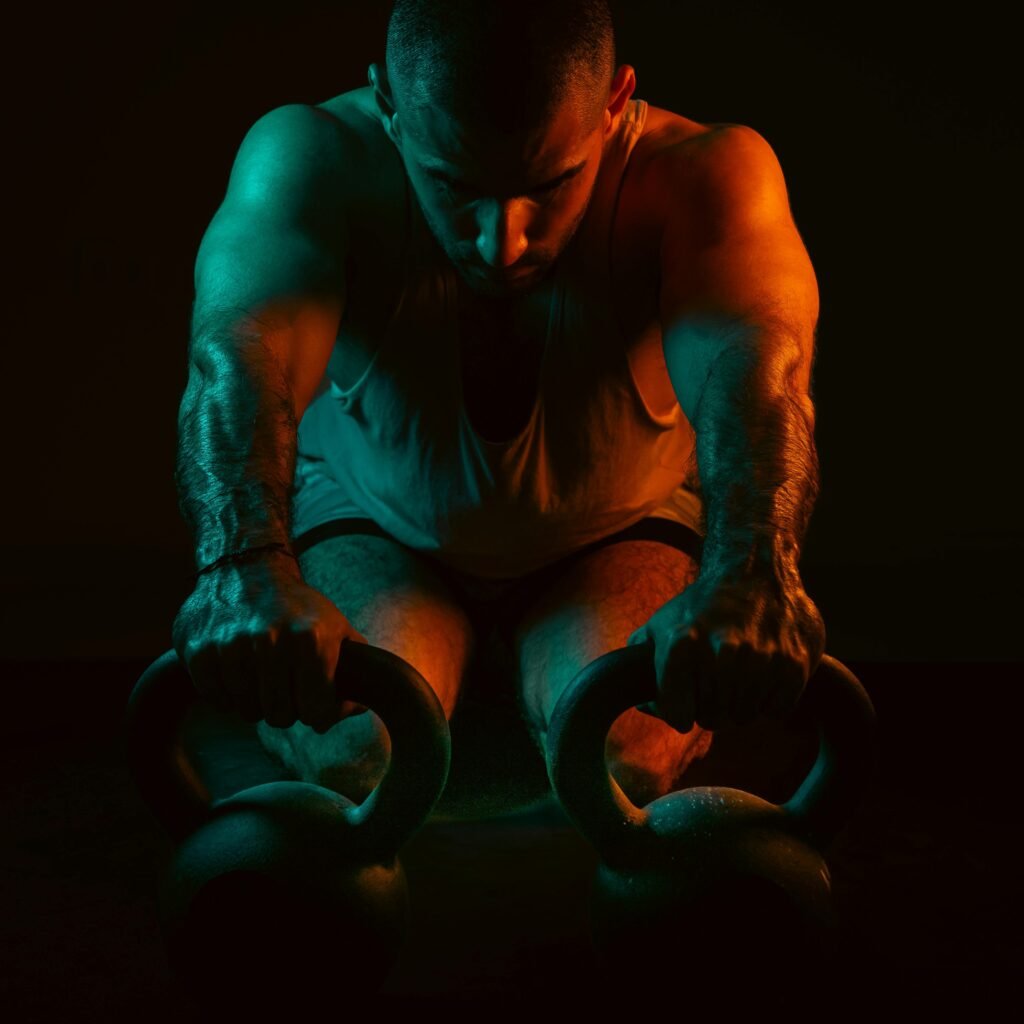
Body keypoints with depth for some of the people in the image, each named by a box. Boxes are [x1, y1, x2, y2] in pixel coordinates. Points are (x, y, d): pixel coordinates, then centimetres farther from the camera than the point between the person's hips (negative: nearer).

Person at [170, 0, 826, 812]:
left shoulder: (701, 174, -30)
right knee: (349, 750, -26)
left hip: (616, 540, 1)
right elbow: (239, 354, -47)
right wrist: (245, 566, -67)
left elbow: (750, 359, -48)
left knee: (627, 748, -25)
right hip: (371, 530, 0)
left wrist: (750, 573, -69)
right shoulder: (313, 160, -29)